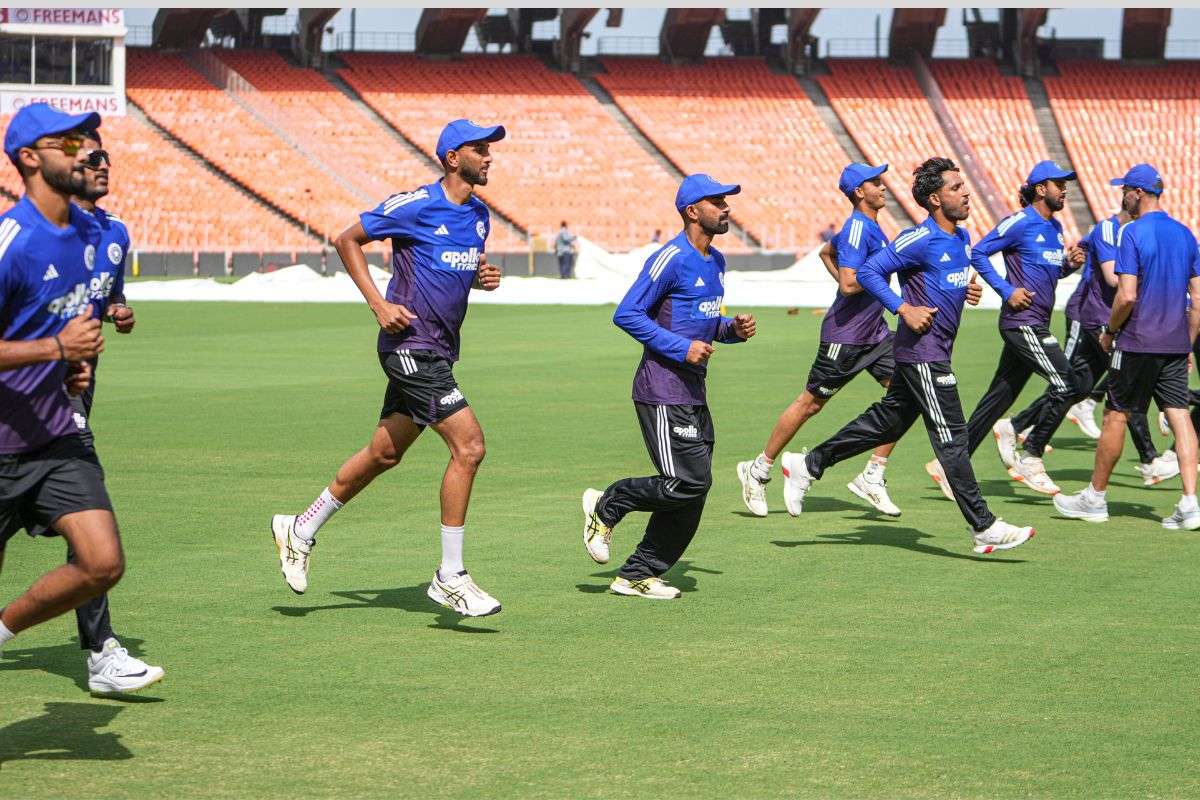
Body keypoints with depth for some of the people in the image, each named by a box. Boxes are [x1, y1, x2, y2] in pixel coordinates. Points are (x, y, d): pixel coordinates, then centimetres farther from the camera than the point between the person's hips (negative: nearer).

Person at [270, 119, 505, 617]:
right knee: (468, 445, -16)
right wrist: (378, 305, -11)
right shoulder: (415, 206, -12)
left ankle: (300, 530, 33)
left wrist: (482, 277, 3)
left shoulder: (479, 215, 11)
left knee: (384, 454, 16)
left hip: (439, 349, 9)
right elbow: (347, 240, -4)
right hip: (410, 344, -9)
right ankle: (450, 577, -9)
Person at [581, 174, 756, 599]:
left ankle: (638, 576, 15)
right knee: (688, 483, -15)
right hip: (663, 392, -9)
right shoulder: (672, 259, -12)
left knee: (691, 499, 7)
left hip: (694, 395, 9)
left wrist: (733, 329, 7)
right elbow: (626, 314, -15)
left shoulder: (715, 261, 16)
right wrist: (681, 348, -19)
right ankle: (606, 506, 5)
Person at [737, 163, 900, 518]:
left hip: (873, 331, 9)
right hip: (845, 333, -9)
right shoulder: (858, 229, -18)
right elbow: (849, 284, -27)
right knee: (810, 403, 1)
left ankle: (871, 477, 1)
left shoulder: (869, 226, 12)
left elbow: (826, 252, 28)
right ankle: (758, 469, 16)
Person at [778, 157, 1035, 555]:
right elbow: (868, 271, -15)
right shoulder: (921, 239, -17)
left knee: (887, 422, 17)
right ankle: (983, 527, -4)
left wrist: (967, 289, 9)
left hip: (937, 351, 10)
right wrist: (904, 309, -21)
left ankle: (807, 465, 27)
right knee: (951, 438, -7)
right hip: (921, 350, -10)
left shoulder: (961, 237, 11)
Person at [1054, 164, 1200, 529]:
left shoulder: (1133, 233, -11)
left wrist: (1110, 331, -2)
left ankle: (1096, 497, 16)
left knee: (1115, 415, 6)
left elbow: (1127, 295, -18)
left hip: (1138, 342, -6)